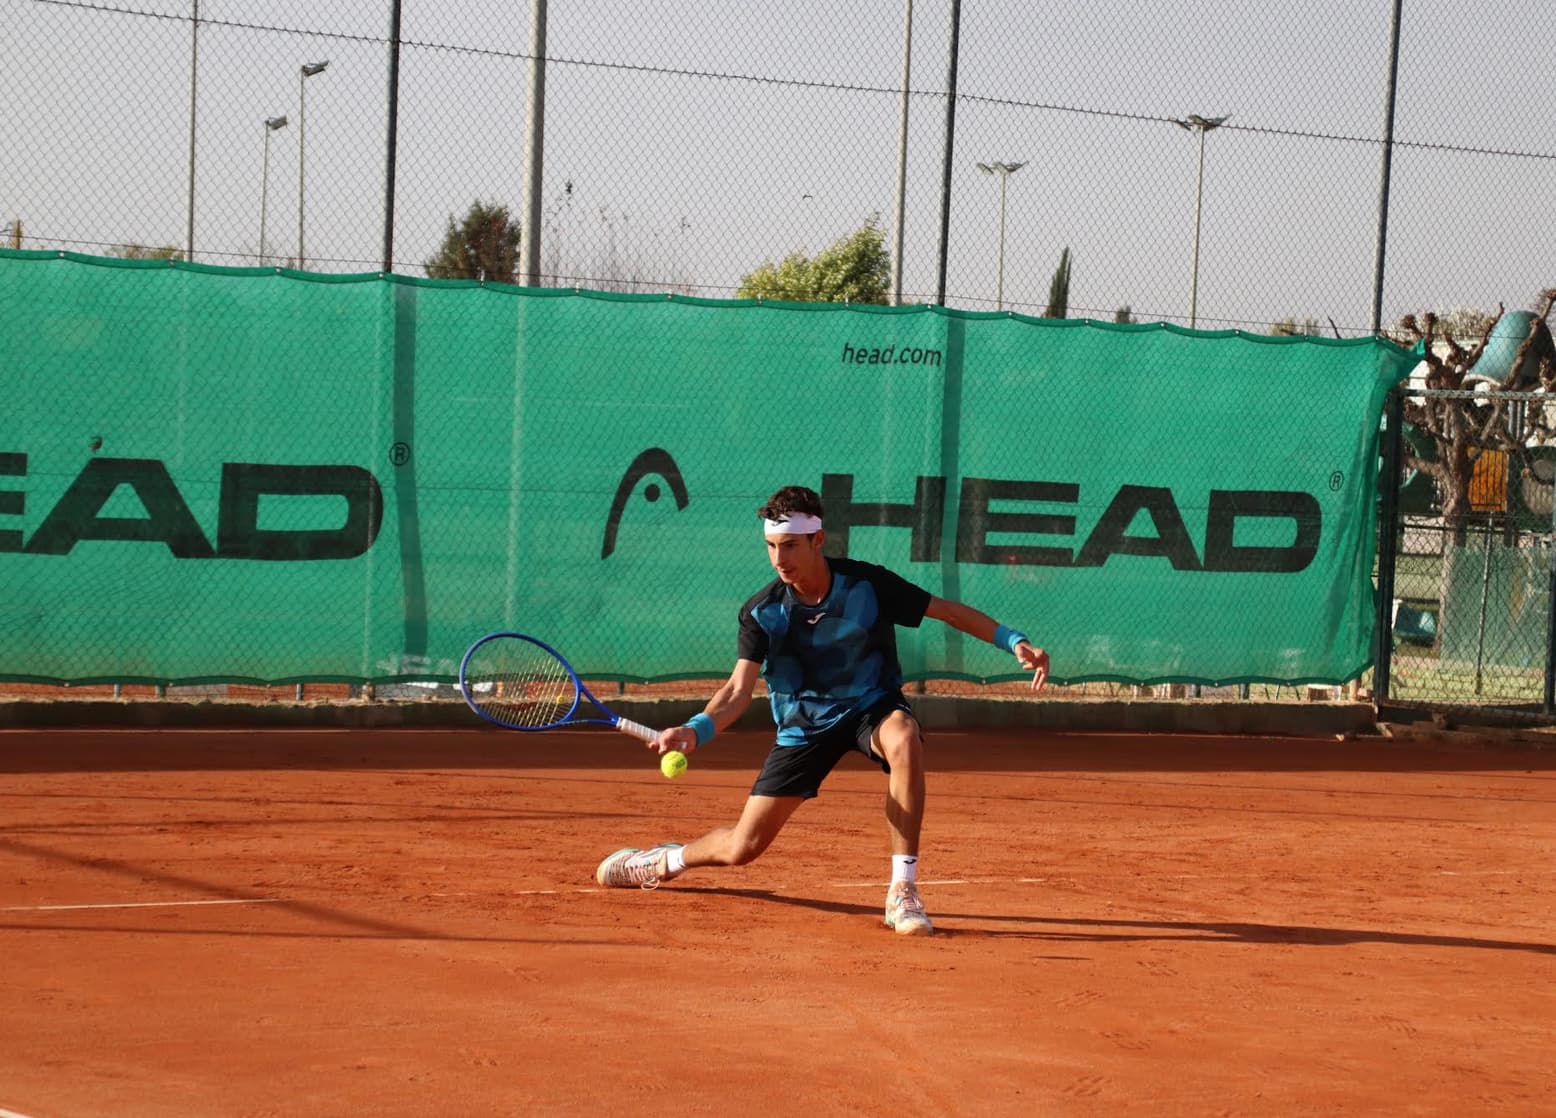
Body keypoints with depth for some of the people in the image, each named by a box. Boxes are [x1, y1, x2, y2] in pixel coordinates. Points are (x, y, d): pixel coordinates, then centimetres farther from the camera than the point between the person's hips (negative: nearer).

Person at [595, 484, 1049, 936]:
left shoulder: (867, 584, -18)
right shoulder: (761, 612, -13)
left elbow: (947, 610, -8)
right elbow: (739, 688, -15)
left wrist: (1013, 640, -18)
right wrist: (696, 730, -34)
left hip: (872, 706, -1)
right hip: (804, 725, 1)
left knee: (904, 741, -40)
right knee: (742, 847, 0)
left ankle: (903, 891, -32)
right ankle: (663, 861, 36)